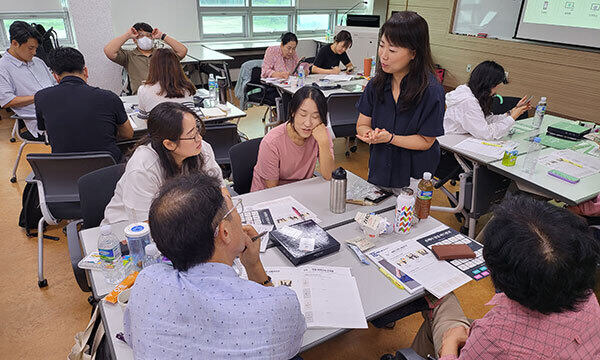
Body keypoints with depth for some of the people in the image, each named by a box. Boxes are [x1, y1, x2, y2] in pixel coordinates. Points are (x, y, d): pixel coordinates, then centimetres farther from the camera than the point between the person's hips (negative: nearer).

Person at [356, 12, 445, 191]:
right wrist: (370, 134, -25)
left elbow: (426, 141, -15)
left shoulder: (431, 91, -20)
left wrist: (389, 138, -29)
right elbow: (362, 124, -2)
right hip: (378, 170, 5)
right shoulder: (376, 84, -6)